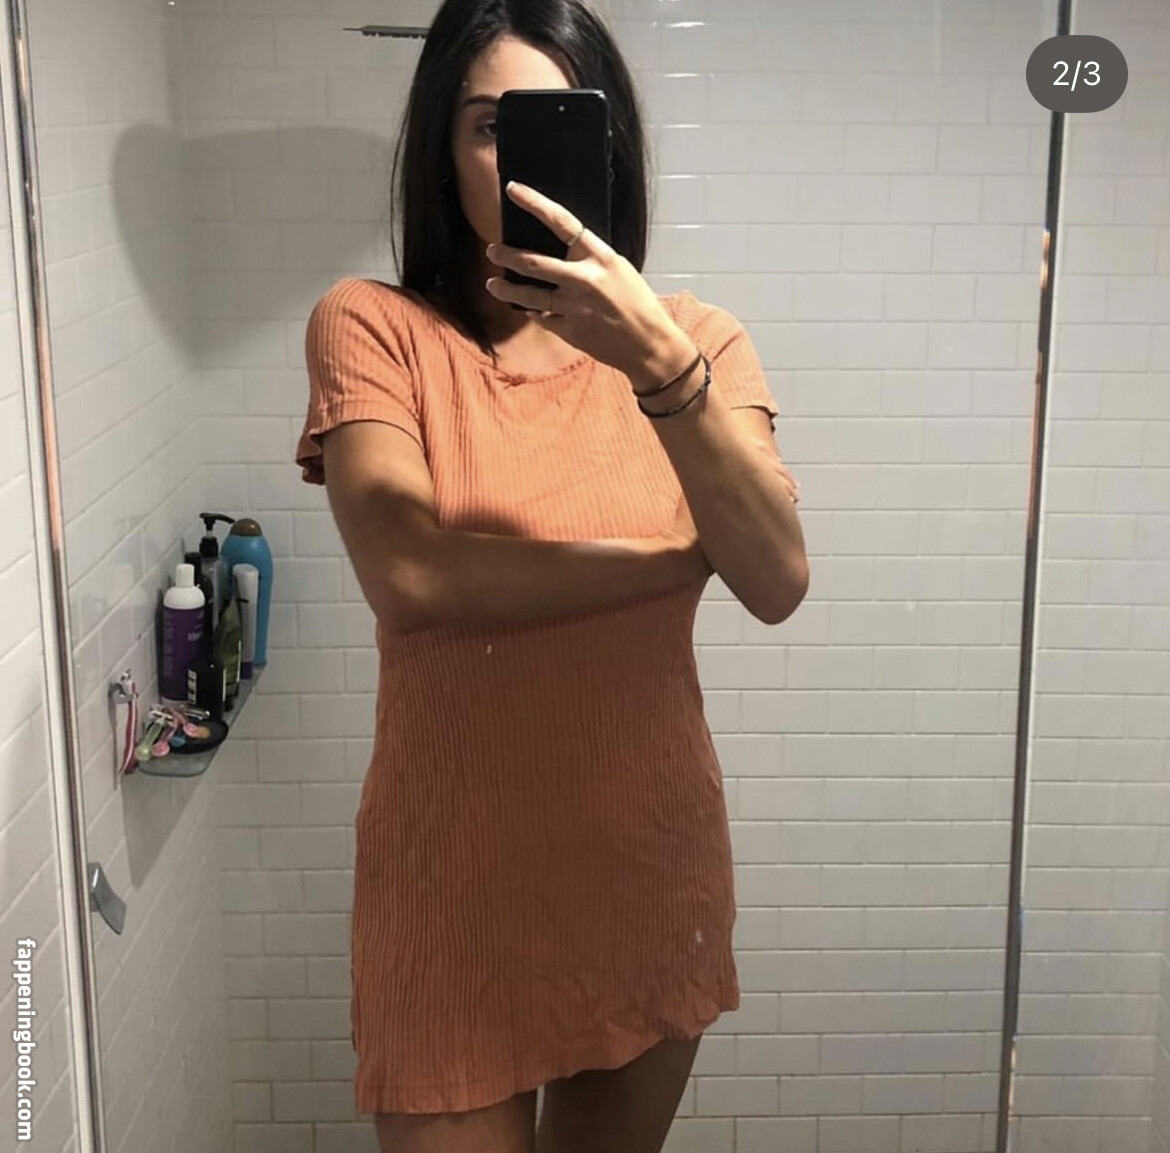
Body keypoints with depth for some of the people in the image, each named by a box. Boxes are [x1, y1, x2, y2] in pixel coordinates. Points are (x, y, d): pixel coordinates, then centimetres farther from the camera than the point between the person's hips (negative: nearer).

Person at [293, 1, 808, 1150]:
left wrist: (659, 361, -31)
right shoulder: (370, 326, -7)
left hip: (653, 853, 3)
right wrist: (683, 554, -15)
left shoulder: (694, 335, -2)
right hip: (455, 870, -3)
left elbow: (779, 581, -17)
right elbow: (408, 575, -23)